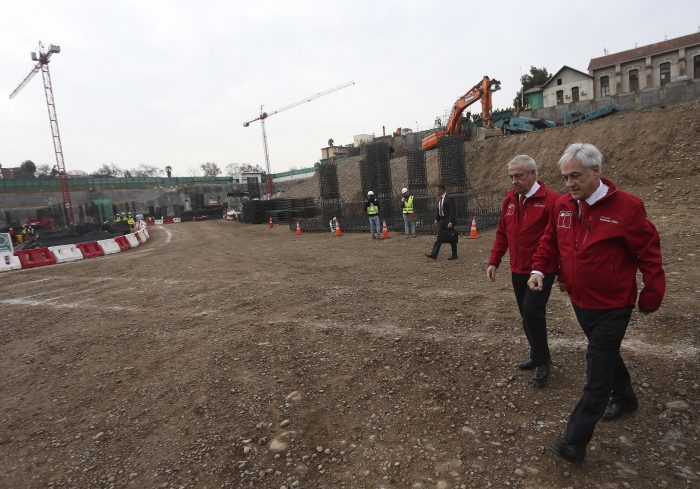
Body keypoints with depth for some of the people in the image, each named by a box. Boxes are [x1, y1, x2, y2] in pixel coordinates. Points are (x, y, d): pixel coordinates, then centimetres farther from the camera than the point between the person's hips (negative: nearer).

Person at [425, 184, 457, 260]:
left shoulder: (449, 199, -13)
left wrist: (450, 222, -21)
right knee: (439, 238, 5)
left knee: (452, 239, 2)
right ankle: (434, 254, 3)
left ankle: (454, 255, 13)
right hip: (441, 220, 8)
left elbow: (452, 211, -17)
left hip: (448, 221, -8)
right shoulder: (439, 199, 11)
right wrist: (436, 219, 10)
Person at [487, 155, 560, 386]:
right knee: (528, 315, 15)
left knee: (532, 313, -10)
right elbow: (502, 234, 13)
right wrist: (494, 261, 8)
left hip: (542, 271, -6)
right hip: (518, 270, 6)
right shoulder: (509, 199, 7)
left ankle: (542, 362, 11)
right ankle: (538, 356, 33)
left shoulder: (551, 199, -13)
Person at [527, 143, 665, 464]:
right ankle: (625, 399, 51)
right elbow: (549, 240, 10)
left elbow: (649, 253, -10)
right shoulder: (562, 205, -1)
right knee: (605, 356, 25)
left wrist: (651, 296, -5)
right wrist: (538, 269, -4)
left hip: (612, 307, -6)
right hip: (580, 302, 6)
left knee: (598, 372, -4)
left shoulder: (627, 206, -17)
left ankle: (575, 442, 2)